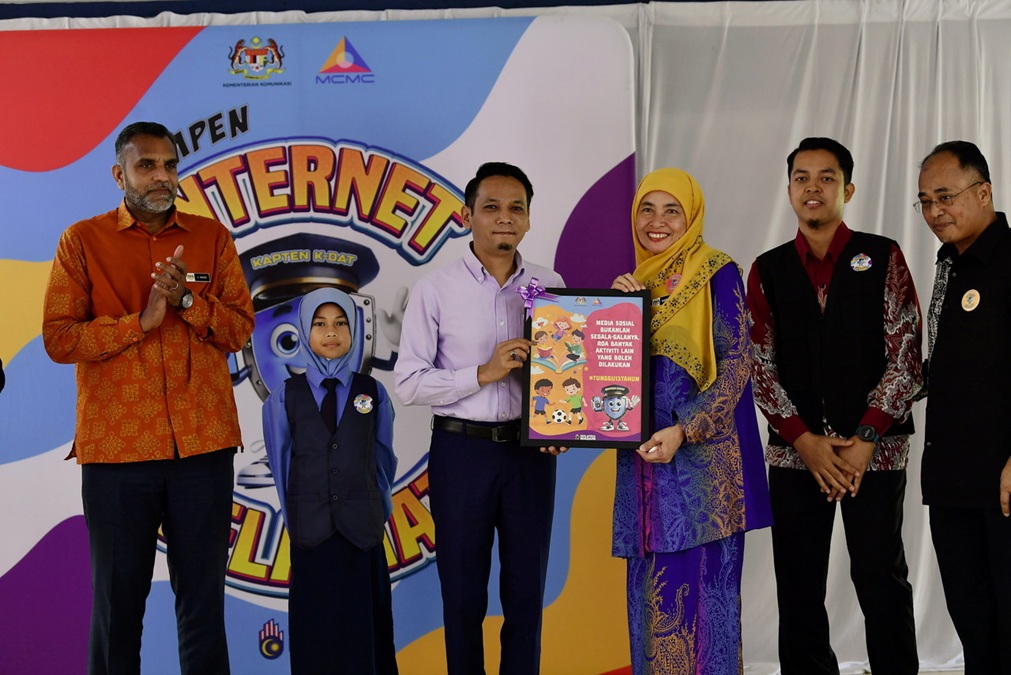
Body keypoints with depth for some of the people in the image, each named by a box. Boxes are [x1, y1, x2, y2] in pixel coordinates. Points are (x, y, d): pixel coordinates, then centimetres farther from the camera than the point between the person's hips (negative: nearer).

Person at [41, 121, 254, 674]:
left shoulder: (212, 238, 10)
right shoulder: (83, 241, 5)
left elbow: (241, 329, 4)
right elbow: (58, 339, -3)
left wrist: (186, 299, -11)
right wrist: (141, 321, -12)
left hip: (203, 444, 2)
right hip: (115, 446, -1)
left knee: (203, 598, 7)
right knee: (117, 601, 7)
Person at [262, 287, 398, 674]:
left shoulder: (373, 394, 4)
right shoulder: (284, 398, 1)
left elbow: (383, 459, 8)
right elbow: (281, 466, 7)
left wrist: (377, 510, 8)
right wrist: (297, 518, 8)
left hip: (363, 530, 0)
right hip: (310, 533, 0)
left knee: (365, 624, 4)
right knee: (316, 628, 4)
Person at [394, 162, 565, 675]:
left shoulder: (550, 286, 4)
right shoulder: (435, 290, -3)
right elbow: (409, 383, -7)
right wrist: (485, 373, -17)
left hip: (530, 449, 2)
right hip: (461, 448, -2)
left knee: (526, 590, 10)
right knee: (463, 594, 9)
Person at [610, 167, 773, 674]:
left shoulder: (717, 273, -5)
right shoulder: (637, 282, 14)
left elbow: (736, 366, -11)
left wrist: (683, 430, -21)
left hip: (702, 456, -6)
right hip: (646, 457, 6)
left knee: (700, 583, -3)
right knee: (652, 587, 9)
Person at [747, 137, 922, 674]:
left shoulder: (883, 258, 3)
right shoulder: (767, 271, 9)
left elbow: (906, 356, -2)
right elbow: (760, 366, 4)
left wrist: (864, 439, -10)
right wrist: (805, 440, -7)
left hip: (874, 450, -2)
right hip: (795, 451, 2)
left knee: (881, 580, 1)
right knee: (798, 588, 6)